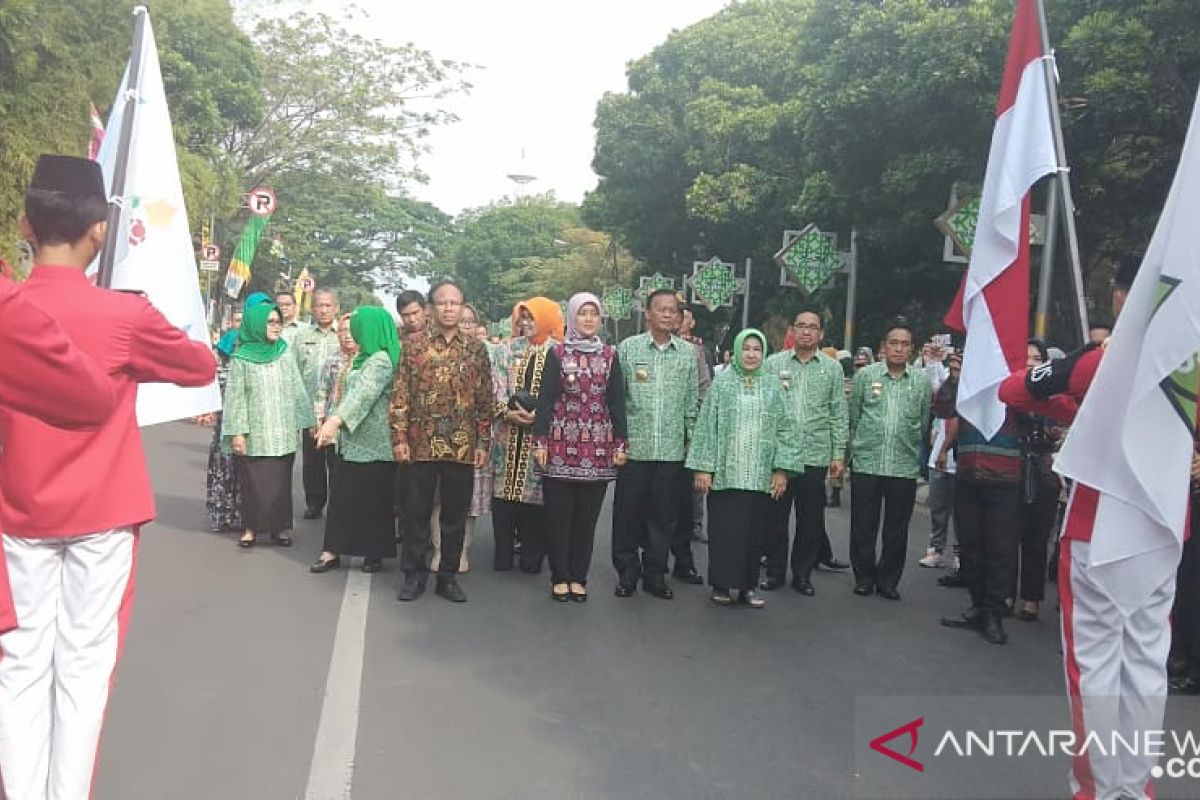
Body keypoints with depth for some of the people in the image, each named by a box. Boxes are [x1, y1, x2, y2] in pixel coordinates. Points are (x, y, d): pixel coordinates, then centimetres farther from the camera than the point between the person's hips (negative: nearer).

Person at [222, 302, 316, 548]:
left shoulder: (286, 354, 5)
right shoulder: (242, 358, -3)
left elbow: (297, 390, 8)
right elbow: (235, 396, -4)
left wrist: (302, 423, 6)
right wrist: (236, 432, -9)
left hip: (283, 433, 2)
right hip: (254, 433, -2)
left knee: (280, 480, 6)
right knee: (252, 480, 4)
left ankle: (280, 526, 17)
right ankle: (251, 527, 17)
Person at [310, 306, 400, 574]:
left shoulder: (381, 360, -14)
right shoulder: (364, 358, 15)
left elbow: (364, 394, -27)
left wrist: (335, 420, -37)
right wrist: (332, 423, 20)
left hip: (372, 444, -9)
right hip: (349, 440, 9)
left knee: (372, 499, 2)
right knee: (341, 496, 7)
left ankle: (375, 554, 14)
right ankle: (333, 550, 12)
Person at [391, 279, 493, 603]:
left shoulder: (476, 348, 5)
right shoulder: (413, 345, 3)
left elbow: (486, 400, 5)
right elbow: (400, 395, 1)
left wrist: (483, 442, 1)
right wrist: (399, 437, -6)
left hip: (462, 446, 1)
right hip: (422, 444, -1)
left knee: (455, 515, 9)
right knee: (417, 513, 7)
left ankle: (448, 576, 21)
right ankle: (414, 575, 20)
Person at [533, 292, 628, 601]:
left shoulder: (610, 355, 7)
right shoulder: (557, 353, 2)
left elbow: (617, 401, 6)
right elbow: (545, 399, -1)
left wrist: (621, 443, 1)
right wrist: (540, 441, -7)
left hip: (598, 446, 2)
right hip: (561, 444, -2)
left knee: (587, 516, 7)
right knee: (558, 515, 3)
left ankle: (578, 577, 17)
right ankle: (560, 577, 15)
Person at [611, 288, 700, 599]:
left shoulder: (688, 352, 8)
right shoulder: (628, 348, 2)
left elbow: (692, 402, 12)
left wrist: (693, 442, 9)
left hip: (672, 449, 2)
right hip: (633, 446, -2)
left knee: (664, 515, 8)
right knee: (627, 511, 5)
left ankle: (655, 573, 21)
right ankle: (627, 571, 20)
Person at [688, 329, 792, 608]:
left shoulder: (773, 386, 8)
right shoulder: (721, 384, 2)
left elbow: (784, 429, 7)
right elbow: (706, 427, 0)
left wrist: (781, 469, 0)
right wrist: (703, 468, -6)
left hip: (761, 476, 2)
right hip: (725, 472, -2)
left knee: (754, 530, 6)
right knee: (724, 529, 0)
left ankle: (748, 586, 18)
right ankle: (721, 585, 13)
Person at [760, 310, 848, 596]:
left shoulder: (832, 368, 7)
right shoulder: (773, 363, 5)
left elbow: (839, 415, 6)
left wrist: (839, 454, 1)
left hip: (816, 455, 1)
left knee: (811, 519, 7)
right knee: (774, 515, 6)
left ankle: (803, 573, 20)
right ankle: (774, 571, 19)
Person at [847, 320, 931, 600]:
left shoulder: (922, 380, 5)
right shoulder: (865, 375, 2)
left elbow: (924, 422, 13)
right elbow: (853, 416, 8)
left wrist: (909, 448, 15)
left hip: (905, 468, 1)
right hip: (866, 464, -1)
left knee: (897, 530, 8)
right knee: (863, 527, 6)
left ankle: (888, 580, 22)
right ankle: (864, 577, 21)